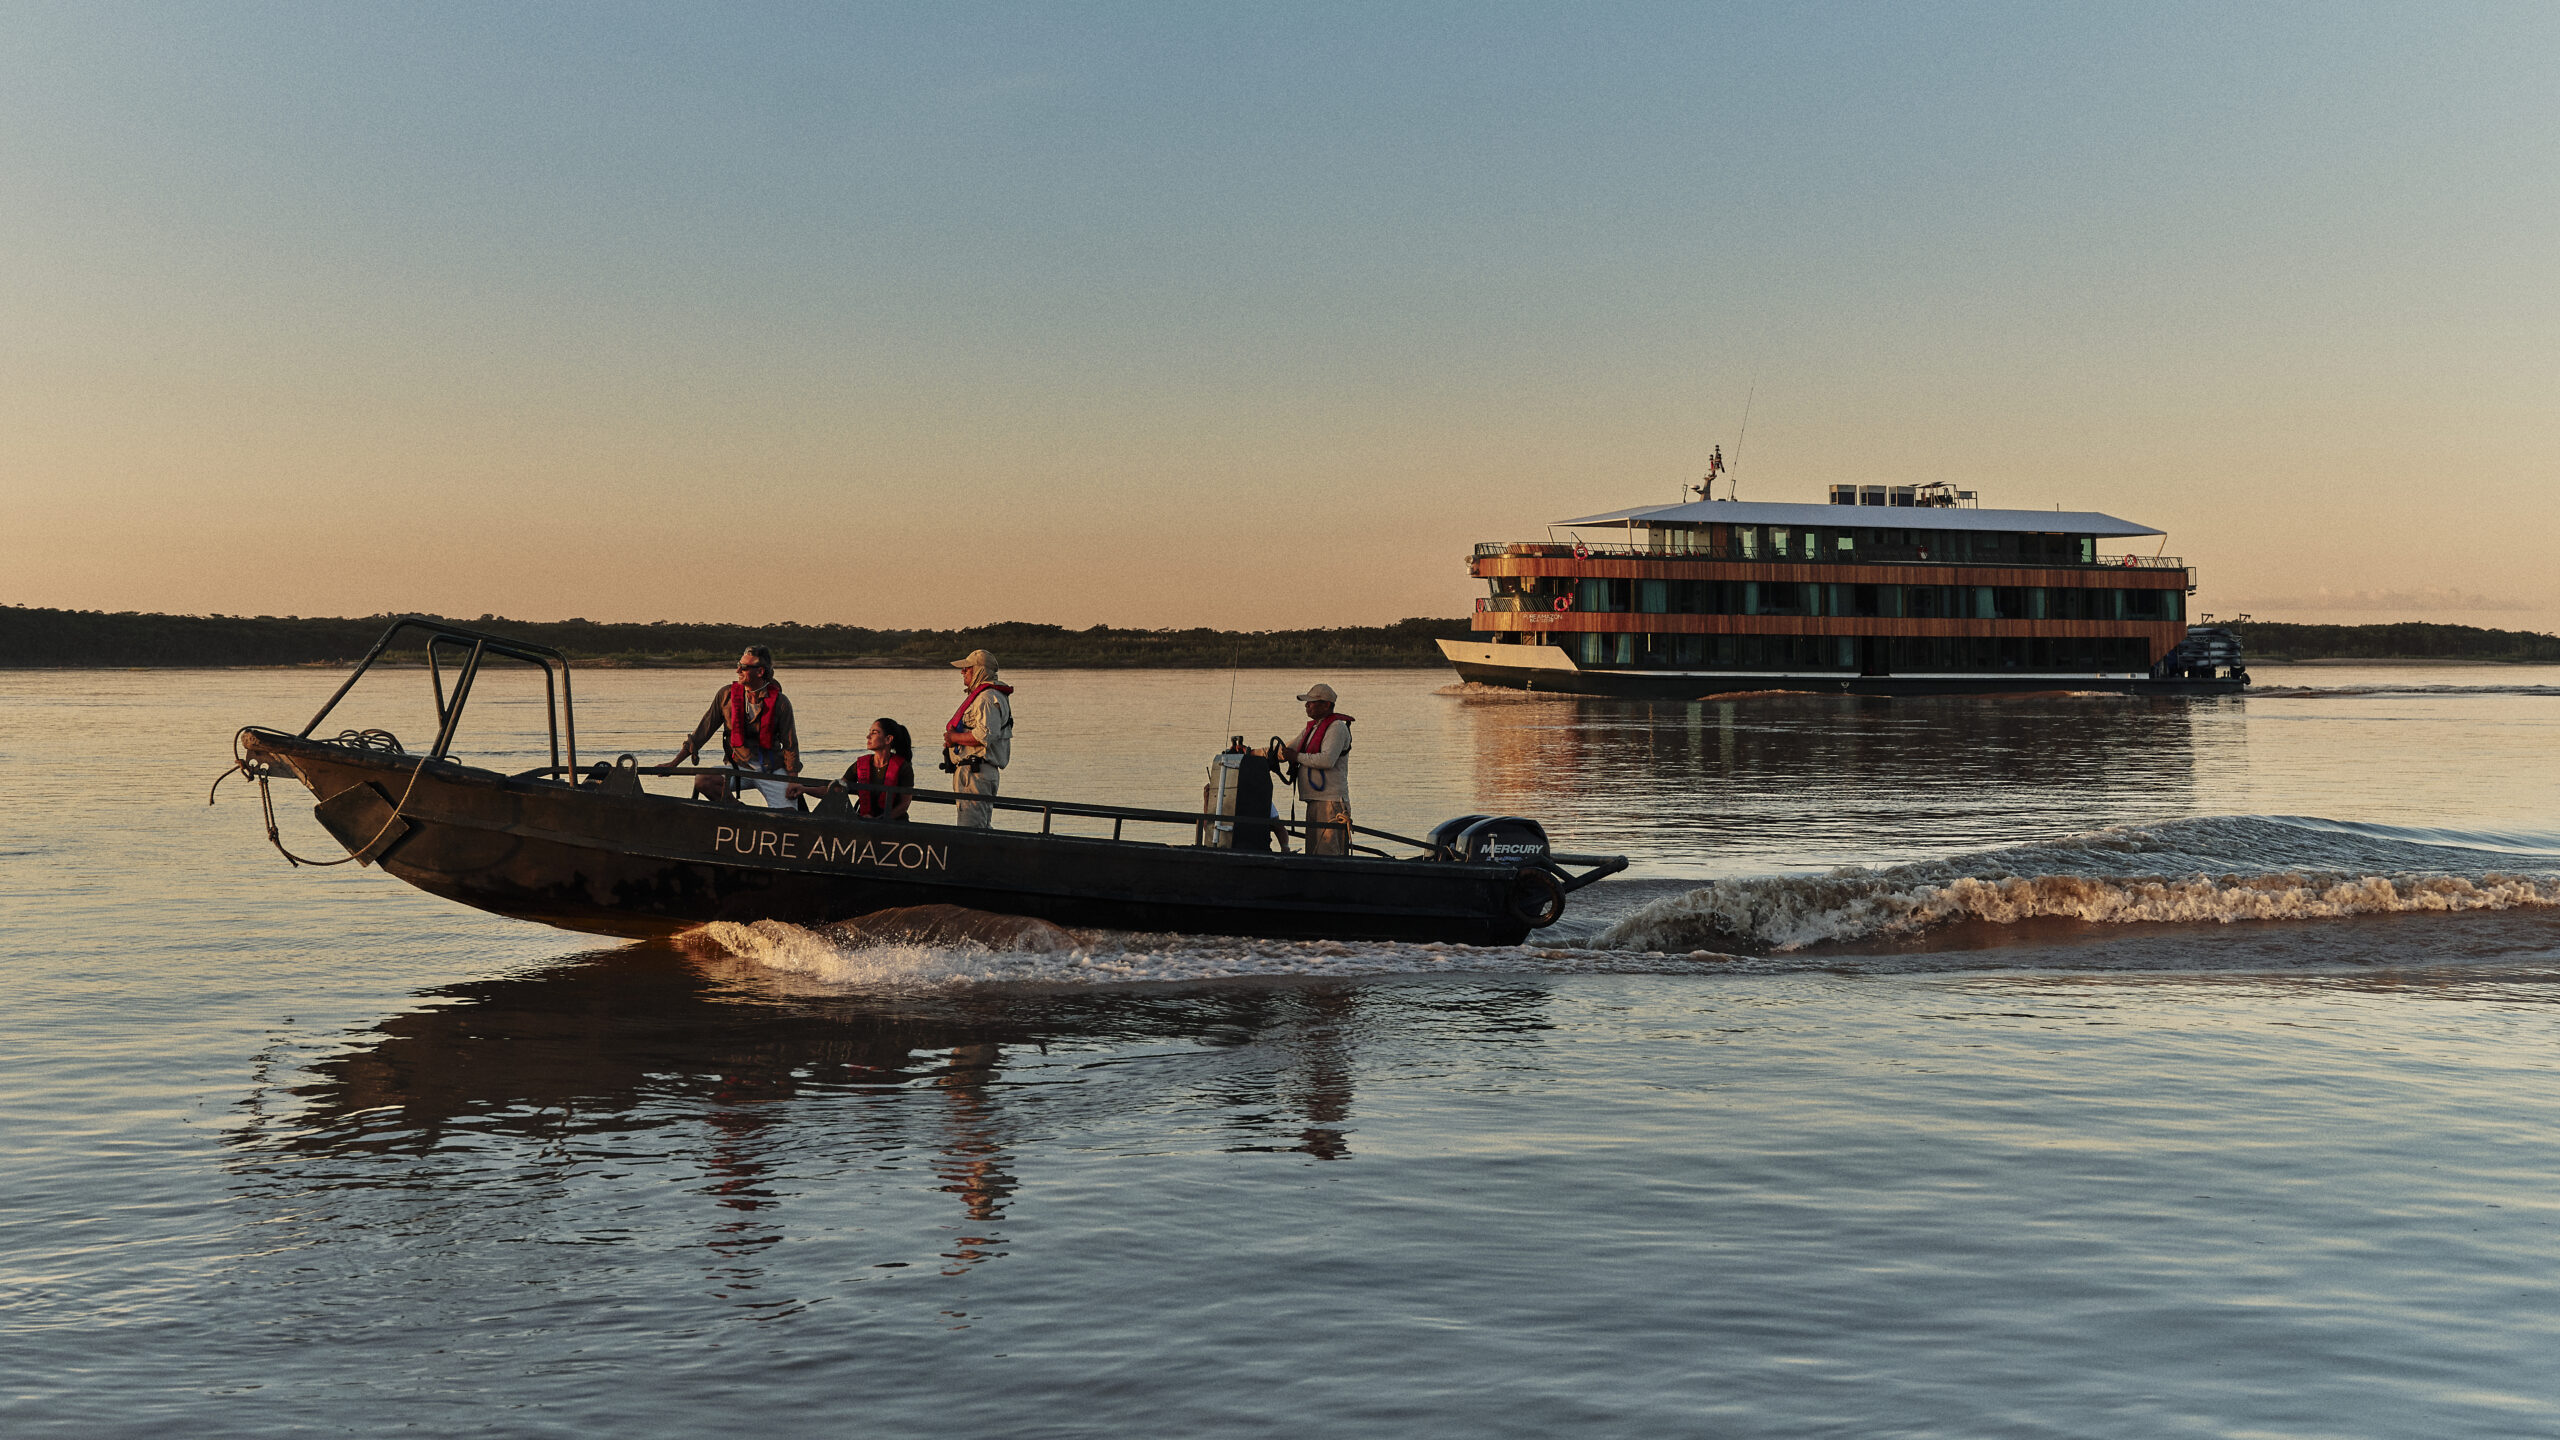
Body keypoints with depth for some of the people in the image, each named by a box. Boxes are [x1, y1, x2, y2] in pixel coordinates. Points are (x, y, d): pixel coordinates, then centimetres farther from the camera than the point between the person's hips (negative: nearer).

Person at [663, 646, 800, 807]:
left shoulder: (780, 702, -7)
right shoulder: (726, 695, -1)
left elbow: (790, 745, -2)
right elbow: (702, 732, 3)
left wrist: (793, 781, -13)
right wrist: (674, 763, -1)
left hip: (772, 770, -2)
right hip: (739, 766, 2)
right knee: (702, 781, -28)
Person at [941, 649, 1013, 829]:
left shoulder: (988, 698, -12)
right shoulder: (978, 696, 23)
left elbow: (985, 735, -24)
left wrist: (954, 737, -12)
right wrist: (952, 736, 10)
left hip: (976, 772, -11)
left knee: (969, 828, -16)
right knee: (982, 829, 14)